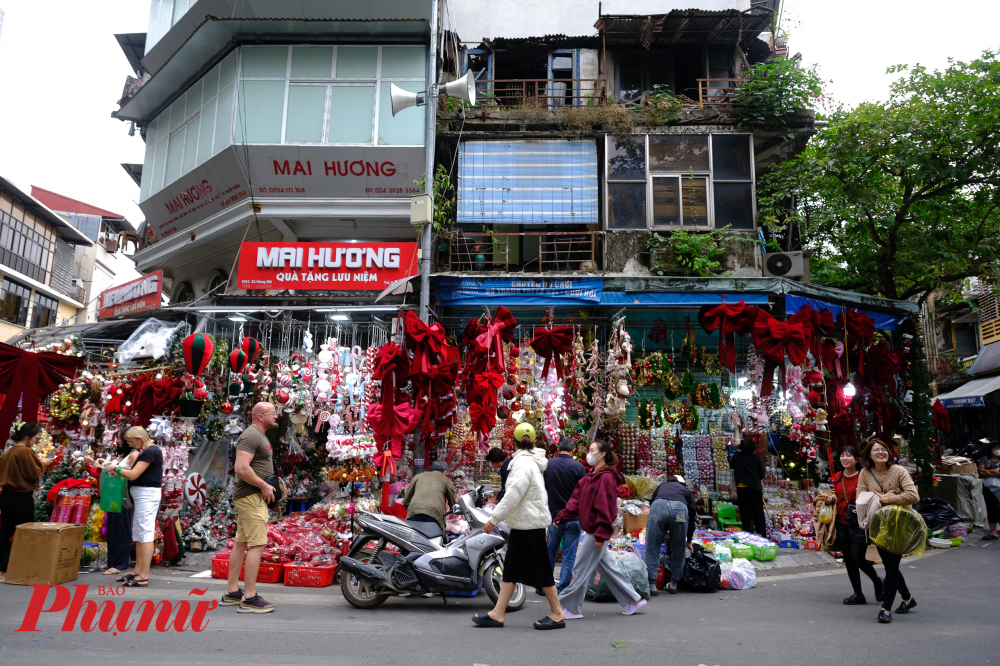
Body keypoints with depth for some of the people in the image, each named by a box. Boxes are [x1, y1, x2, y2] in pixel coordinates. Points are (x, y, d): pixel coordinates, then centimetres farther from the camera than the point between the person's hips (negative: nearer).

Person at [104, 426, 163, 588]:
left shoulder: (150, 452, -17)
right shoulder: (148, 451, 16)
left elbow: (133, 475, -19)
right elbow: (137, 473, 16)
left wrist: (115, 468, -5)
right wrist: (119, 472, 4)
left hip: (147, 495, -11)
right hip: (143, 495, 11)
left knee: (145, 534, -9)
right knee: (138, 535, 16)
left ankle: (143, 577, -7)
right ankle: (137, 571, 24)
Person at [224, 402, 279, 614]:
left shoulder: (259, 436, 19)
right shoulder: (251, 436, -15)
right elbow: (241, 468, -25)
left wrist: (267, 485, 14)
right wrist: (264, 486, -19)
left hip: (252, 496, 11)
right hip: (251, 496, -11)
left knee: (241, 543, 14)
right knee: (257, 544, -11)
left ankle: (231, 593, 22)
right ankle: (250, 598, -8)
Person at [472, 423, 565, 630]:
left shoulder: (524, 463, -16)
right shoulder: (532, 462, 14)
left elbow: (514, 494, -23)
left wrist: (494, 518, -22)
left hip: (529, 524, -10)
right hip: (524, 524, 10)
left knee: (539, 569, -1)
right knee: (511, 567, 9)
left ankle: (557, 614, 10)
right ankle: (498, 614, 12)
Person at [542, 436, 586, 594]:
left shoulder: (548, 464, -4)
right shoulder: (578, 467, -13)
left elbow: (544, 488, 7)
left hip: (554, 514, 3)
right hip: (573, 516, -3)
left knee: (550, 551, 17)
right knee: (569, 555, 5)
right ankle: (562, 590, 8)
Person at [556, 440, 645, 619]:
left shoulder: (606, 477, -17)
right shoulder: (591, 476, 12)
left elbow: (606, 508, -20)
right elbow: (577, 500, 11)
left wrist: (601, 534, -21)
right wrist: (562, 517, 2)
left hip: (596, 531, -10)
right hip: (591, 530, 10)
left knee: (581, 569, -2)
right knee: (607, 566, 17)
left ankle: (572, 608, 8)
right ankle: (634, 599, 27)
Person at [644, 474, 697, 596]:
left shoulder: (661, 486, 39)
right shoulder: (686, 490, 36)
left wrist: (662, 531, 48)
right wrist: (689, 541, 43)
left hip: (658, 507, 0)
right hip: (680, 509, 0)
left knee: (652, 548, 7)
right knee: (678, 550, 17)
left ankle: (651, 585, 1)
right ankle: (673, 584, 23)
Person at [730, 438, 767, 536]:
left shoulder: (737, 456, -2)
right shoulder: (755, 457, -8)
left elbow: (731, 465, 18)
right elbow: (762, 474, -2)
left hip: (741, 488, 2)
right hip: (754, 488, -2)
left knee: (745, 515, 9)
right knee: (758, 514, 5)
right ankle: (762, 536, 5)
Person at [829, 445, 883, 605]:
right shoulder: (836, 477, 8)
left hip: (858, 524, -5)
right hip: (842, 524, 6)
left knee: (858, 558, -3)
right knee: (848, 560, 8)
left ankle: (877, 582, 26)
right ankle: (858, 595, 19)